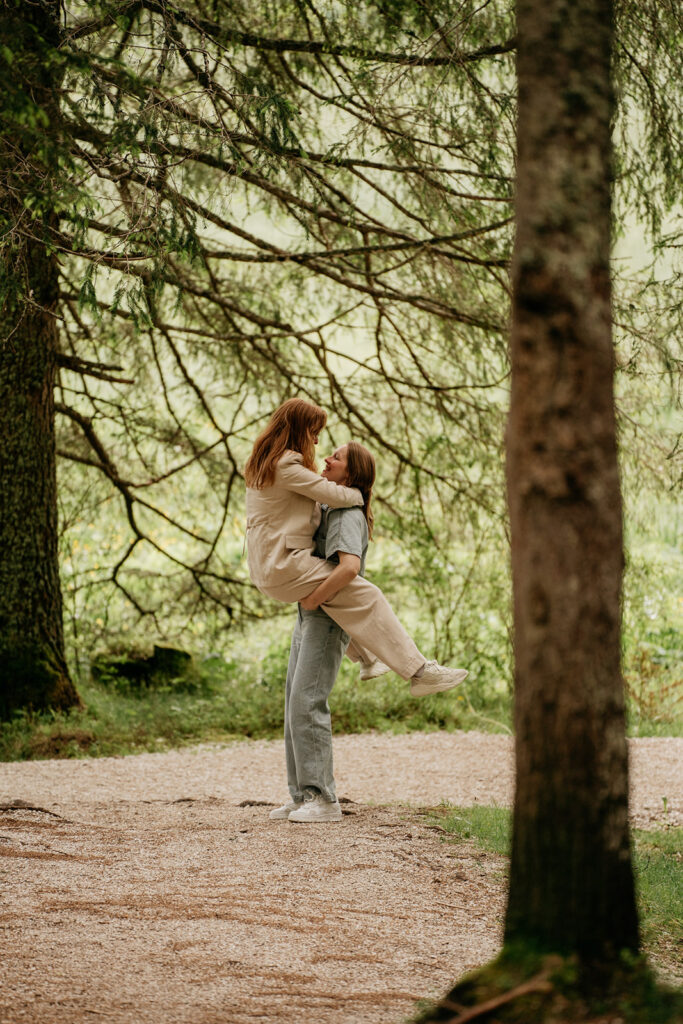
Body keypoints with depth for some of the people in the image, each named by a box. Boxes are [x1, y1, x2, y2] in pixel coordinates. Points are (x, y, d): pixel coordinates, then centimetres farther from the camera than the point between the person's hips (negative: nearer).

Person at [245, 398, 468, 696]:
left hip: (266, 568, 11)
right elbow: (333, 495, -15)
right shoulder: (285, 466, -16)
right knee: (364, 598, -15)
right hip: (285, 565, -11)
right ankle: (419, 671, -21)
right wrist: (359, 495, 5)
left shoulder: (262, 464, 16)